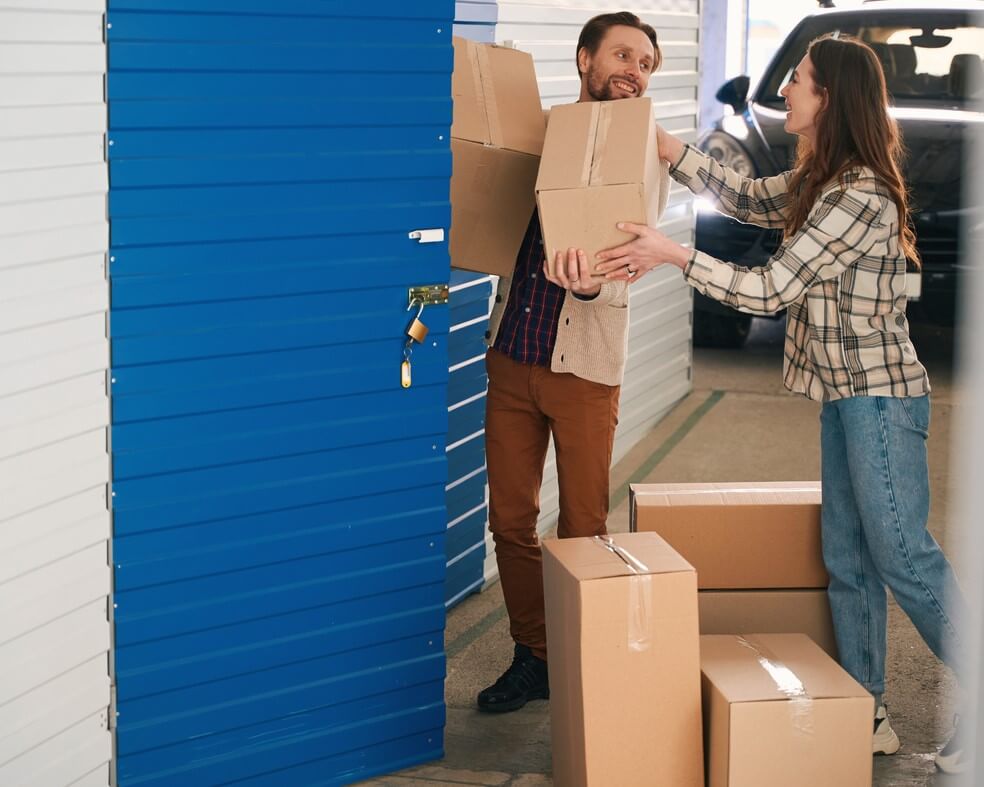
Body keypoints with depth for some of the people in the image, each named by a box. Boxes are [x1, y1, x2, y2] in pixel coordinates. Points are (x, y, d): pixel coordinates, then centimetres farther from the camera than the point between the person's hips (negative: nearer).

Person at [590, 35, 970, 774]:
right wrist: (656, 137, 15)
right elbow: (747, 196, 20)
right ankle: (868, 716, 17)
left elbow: (771, 288, -20)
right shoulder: (820, 182, 9)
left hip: (879, 398, -10)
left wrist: (672, 255, -17)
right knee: (848, 561, 10)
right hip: (844, 395, 10)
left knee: (903, 558, -6)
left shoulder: (860, 196, -21)